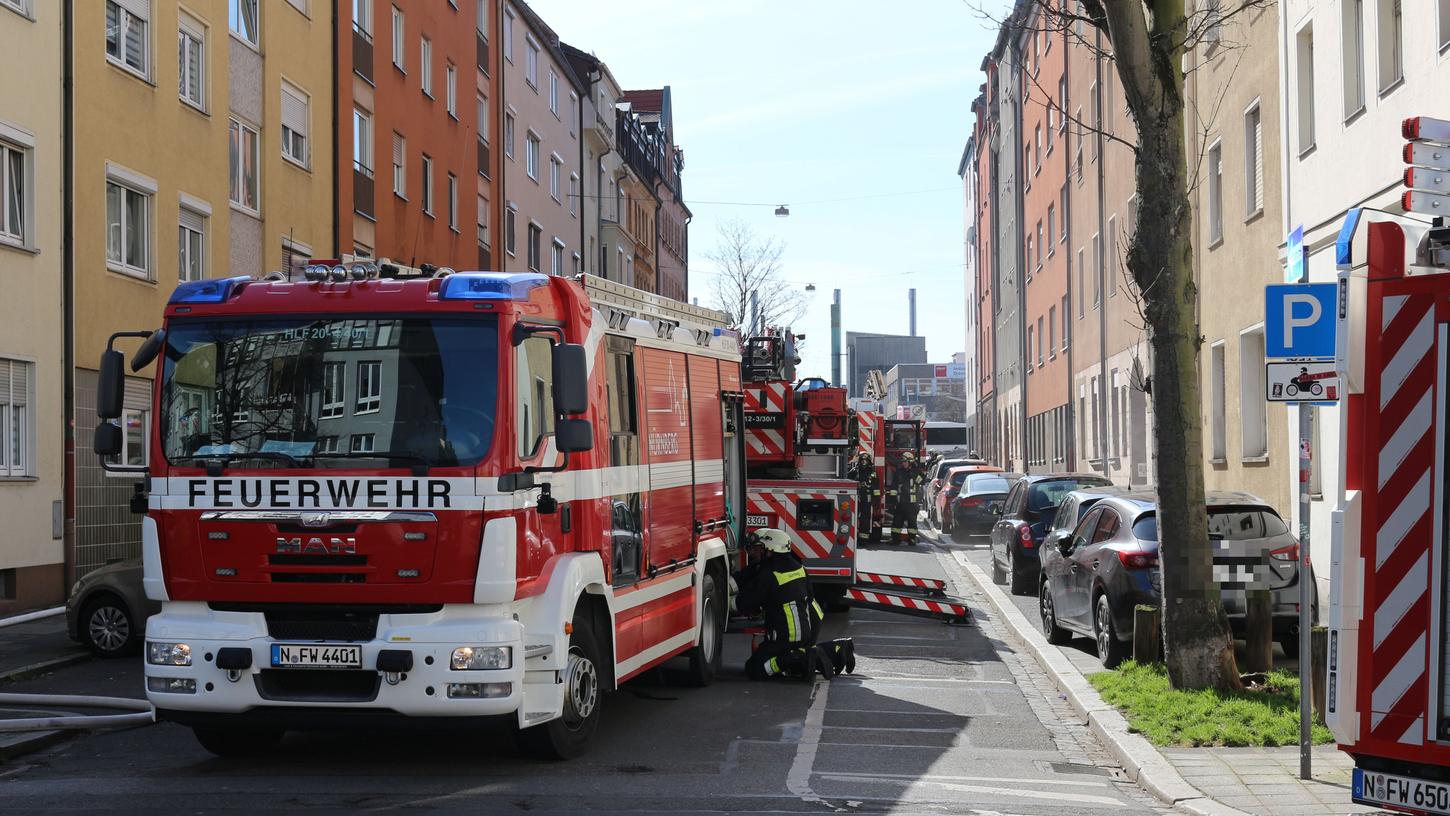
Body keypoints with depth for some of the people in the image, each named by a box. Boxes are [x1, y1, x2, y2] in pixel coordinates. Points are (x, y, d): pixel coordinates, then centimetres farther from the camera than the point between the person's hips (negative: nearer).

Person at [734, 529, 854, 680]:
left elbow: (745, 606, -14)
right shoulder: (797, 566, 6)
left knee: (753, 669, -7)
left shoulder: (767, 576, -19)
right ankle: (837, 649, 17)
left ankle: (801, 659, -22)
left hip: (787, 637, -8)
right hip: (811, 631, 8)